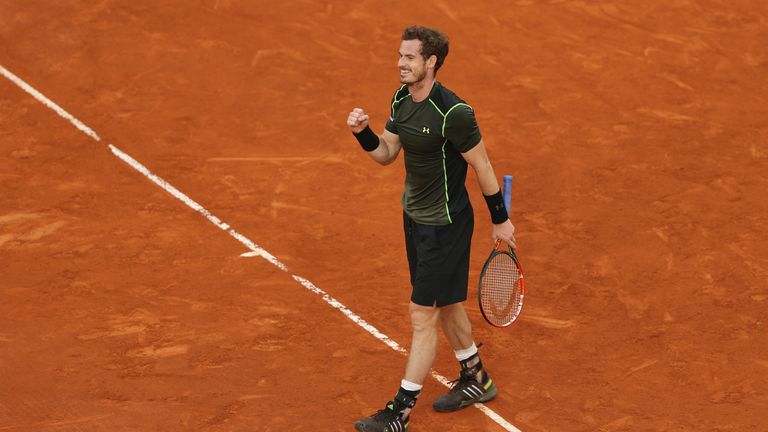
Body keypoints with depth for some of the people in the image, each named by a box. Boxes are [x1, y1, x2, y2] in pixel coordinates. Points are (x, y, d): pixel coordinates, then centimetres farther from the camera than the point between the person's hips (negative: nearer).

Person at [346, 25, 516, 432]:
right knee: (446, 304, 22)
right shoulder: (401, 99, -1)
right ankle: (476, 379, 41)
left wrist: (500, 219, -7)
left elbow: (482, 166, -16)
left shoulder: (453, 113, -25)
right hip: (415, 216, 9)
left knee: (423, 315, -3)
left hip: (446, 226, -9)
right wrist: (362, 132, -11)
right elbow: (386, 154, 9)